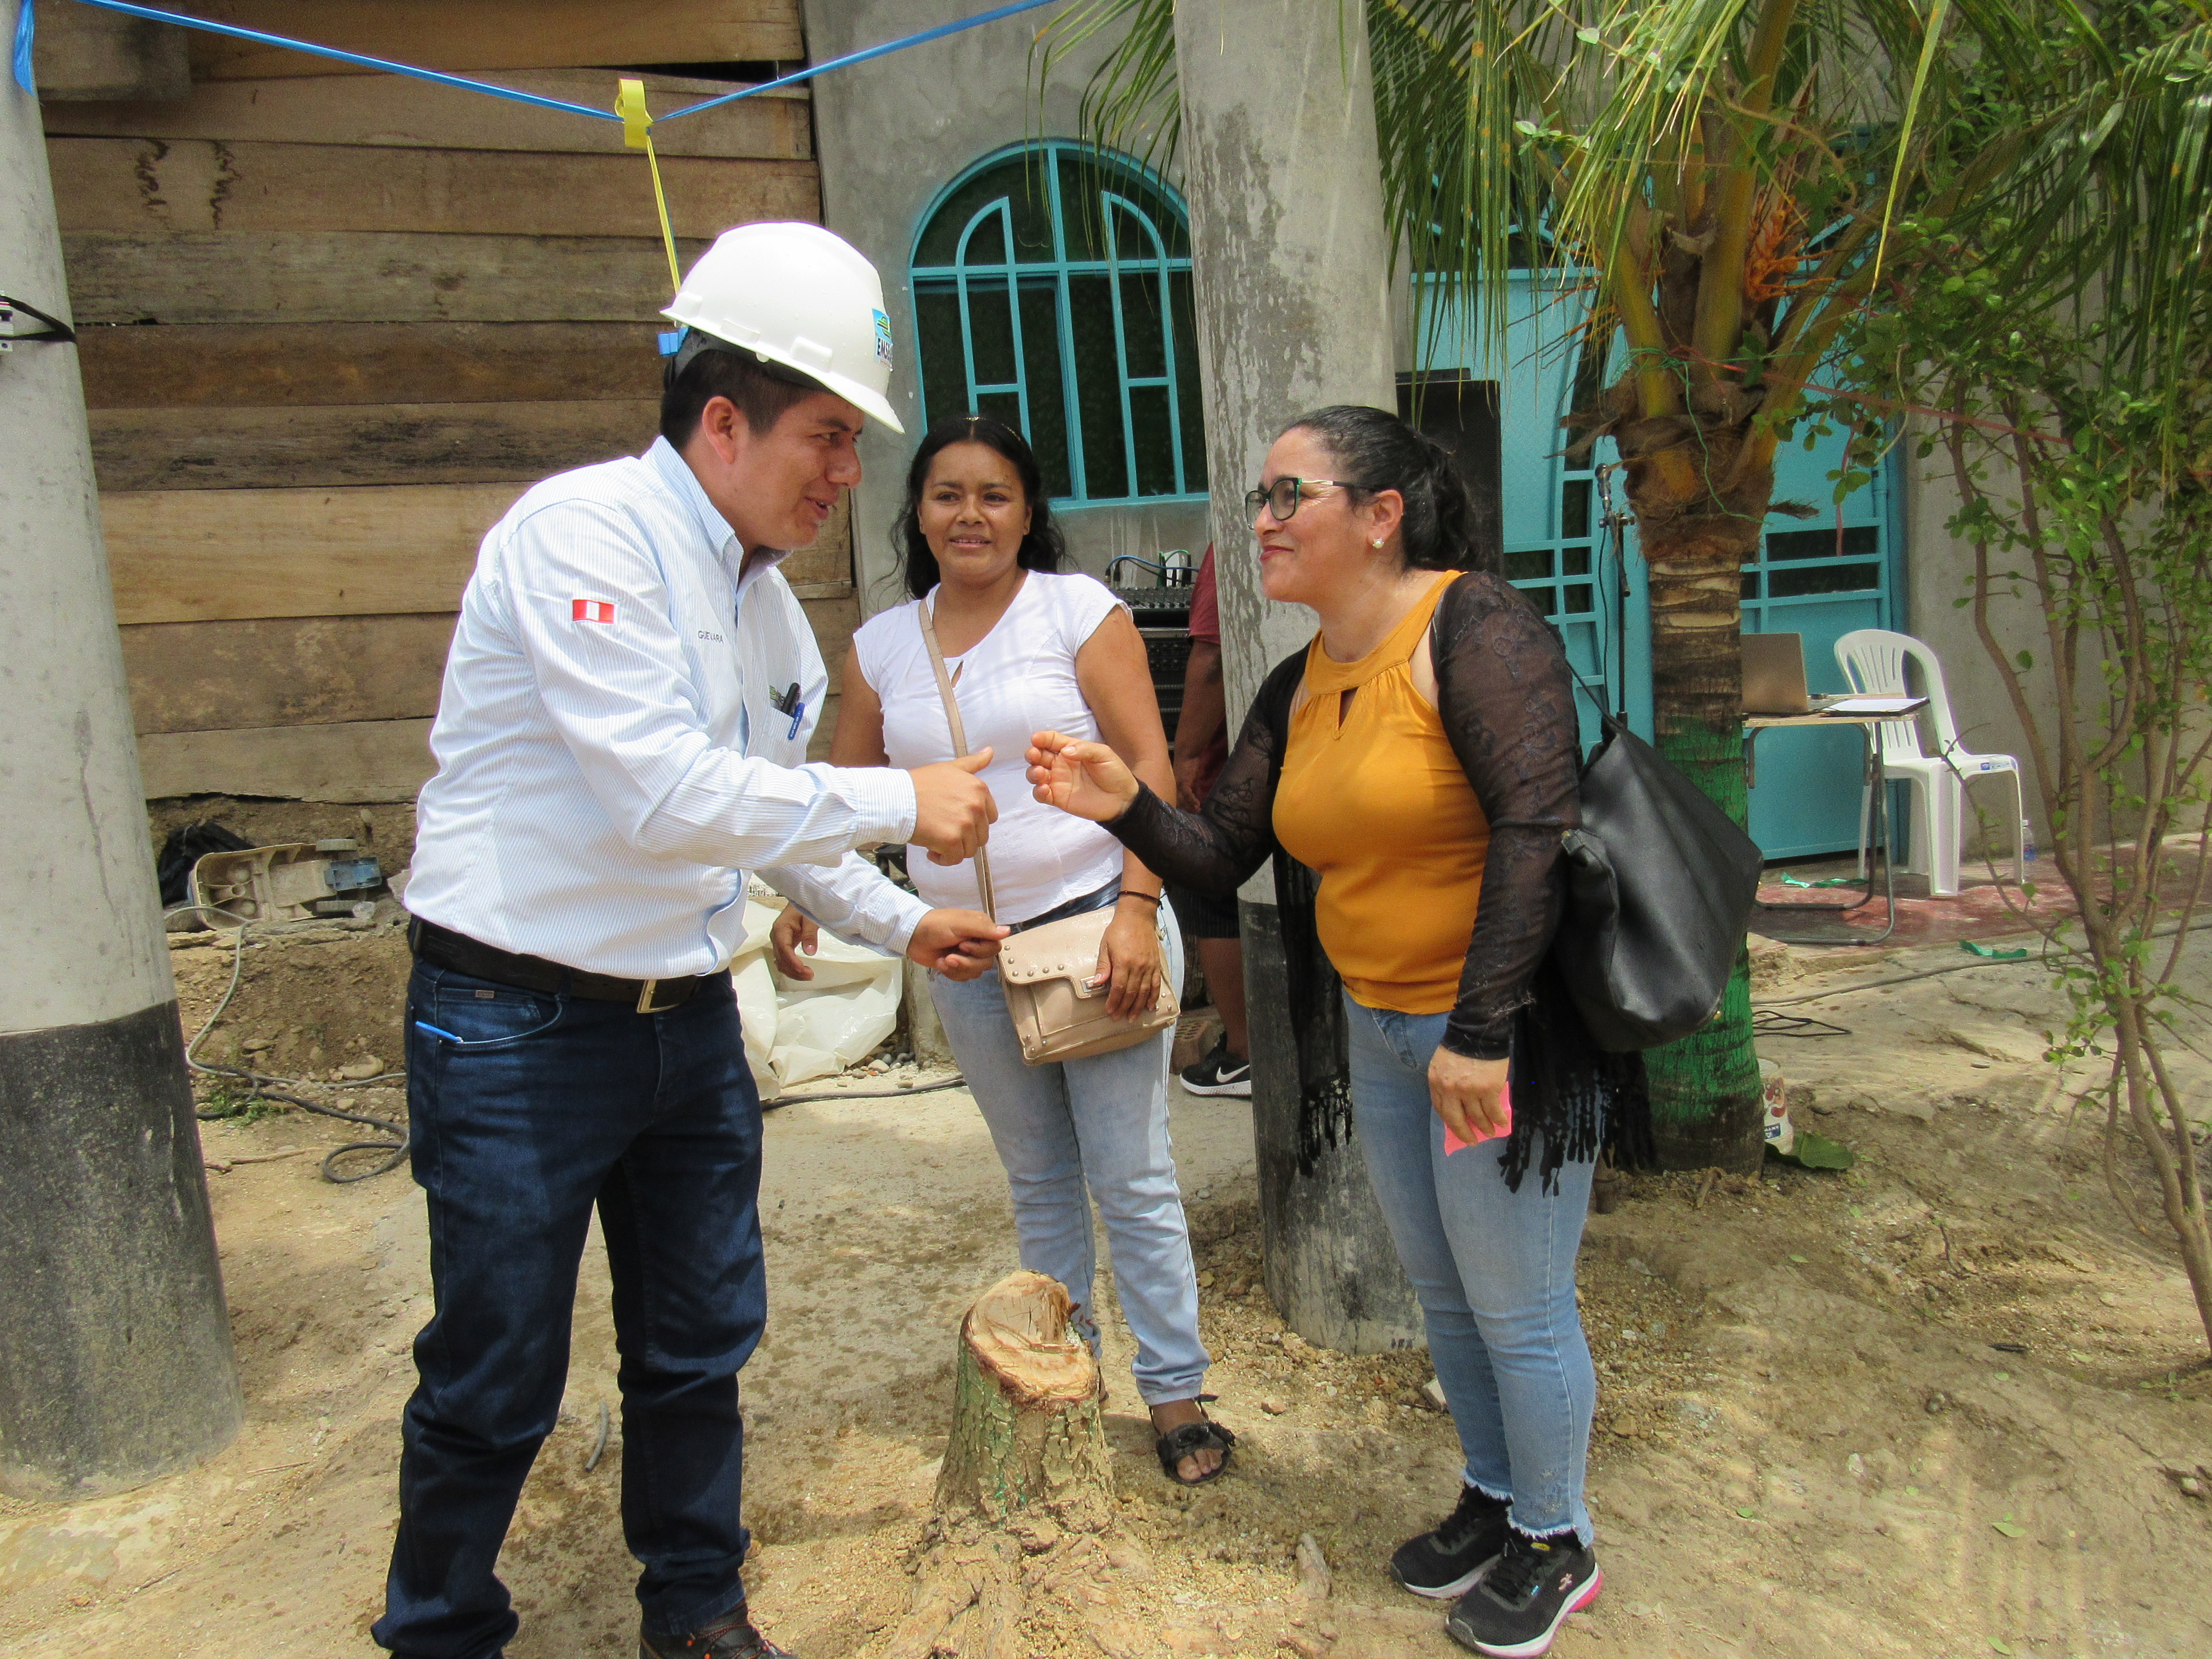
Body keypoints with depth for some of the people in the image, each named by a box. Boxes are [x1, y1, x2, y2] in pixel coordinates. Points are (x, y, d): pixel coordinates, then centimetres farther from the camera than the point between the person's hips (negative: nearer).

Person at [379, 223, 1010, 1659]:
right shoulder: (583, 533, -18)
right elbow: (664, 795, -28)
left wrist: (900, 924, 14)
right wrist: (901, 801, -20)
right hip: (522, 1027, -7)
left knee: (701, 1346, 18)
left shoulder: (765, 594, 9)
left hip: (688, 1018, 8)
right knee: (496, 1384, 8)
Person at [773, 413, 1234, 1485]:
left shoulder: (1079, 610, -4)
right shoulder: (882, 644, 8)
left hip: (1094, 925, -4)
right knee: (1037, 1180, 17)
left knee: (1130, 1176, 3)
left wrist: (1137, 911, -17)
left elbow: (1146, 764, -9)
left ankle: (1174, 1393, 18)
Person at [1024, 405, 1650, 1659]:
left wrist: (1482, 1030, -28)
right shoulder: (1298, 688, 6)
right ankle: (1495, 1499, 45)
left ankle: (1556, 1544, 33)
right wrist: (1126, 806, -14)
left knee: (1518, 1308, 8)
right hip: (1378, 1027, 8)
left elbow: (1534, 828, -25)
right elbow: (1225, 858, 5)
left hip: (1505, 1028, -8)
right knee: (1444, 1295, 22)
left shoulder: (1475, 628, -18)